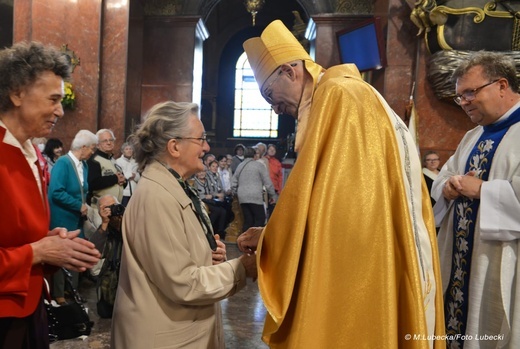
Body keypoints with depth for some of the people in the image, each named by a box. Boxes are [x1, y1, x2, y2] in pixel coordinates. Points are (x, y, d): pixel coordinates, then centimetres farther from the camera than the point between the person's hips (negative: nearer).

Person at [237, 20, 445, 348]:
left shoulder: (336, 95, -12)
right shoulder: (348, 96, 17)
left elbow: (308, 190, -16)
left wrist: (268, 238, -2)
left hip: (357, 263, -9)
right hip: (372, 257, 9)